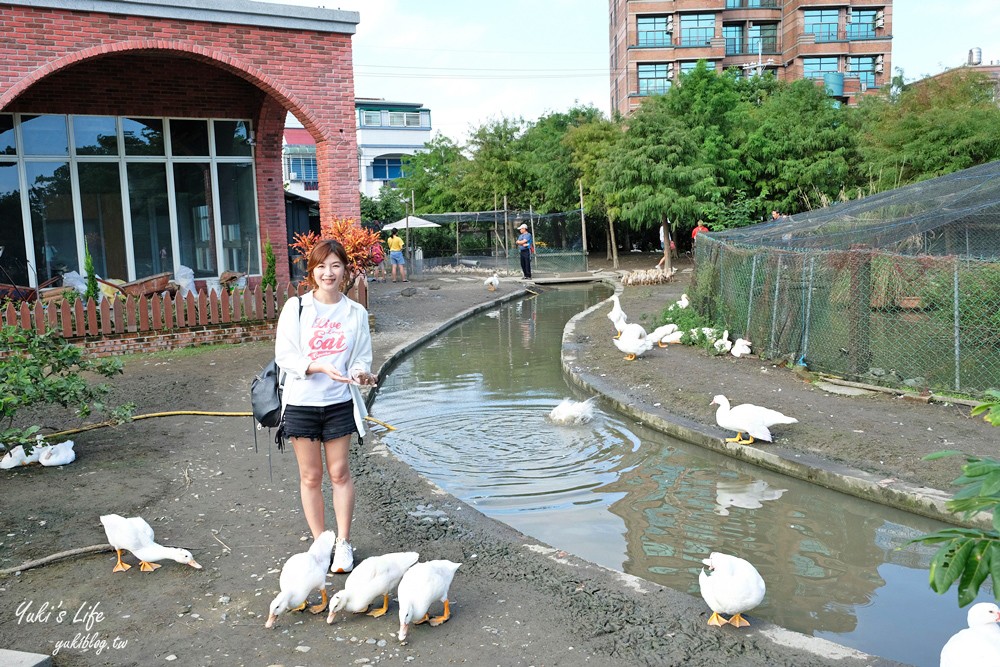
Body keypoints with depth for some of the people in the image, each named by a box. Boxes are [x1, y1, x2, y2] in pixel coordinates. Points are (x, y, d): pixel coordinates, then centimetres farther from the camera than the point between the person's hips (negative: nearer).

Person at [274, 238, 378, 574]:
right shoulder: (296, 307, -4)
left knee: (339, 472, 6)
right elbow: (284, 355, -8)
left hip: (339, 403, 1)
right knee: (310, 476, 8)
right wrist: (318, 367, -24)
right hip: (301, 403, -1)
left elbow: (361, 358, 6)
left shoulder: (356, 313, 1)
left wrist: (361, 374, -17)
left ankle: (343, 543, 19)